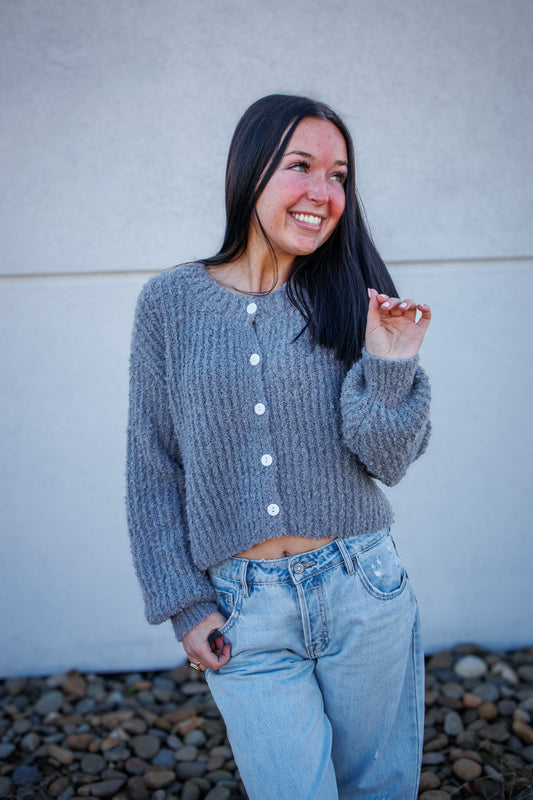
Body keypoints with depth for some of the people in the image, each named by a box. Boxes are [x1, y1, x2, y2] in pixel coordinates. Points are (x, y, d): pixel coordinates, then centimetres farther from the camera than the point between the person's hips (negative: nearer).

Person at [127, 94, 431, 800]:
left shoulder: (350, 300, 1)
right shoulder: (170, 304, -3)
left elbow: (389, 463, 1)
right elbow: (152, 467, 1)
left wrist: (390, 367, -15)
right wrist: (182, 602, -1)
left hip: (363, 589, 2)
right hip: (244, 614, -2)